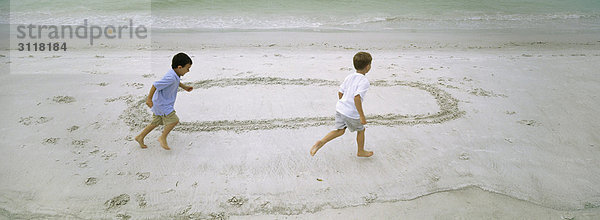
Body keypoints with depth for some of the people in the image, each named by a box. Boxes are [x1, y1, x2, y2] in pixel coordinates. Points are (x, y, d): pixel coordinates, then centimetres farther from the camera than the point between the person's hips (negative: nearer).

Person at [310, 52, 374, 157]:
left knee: (340, 130, 14)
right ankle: (361, 151, 36)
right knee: (361, 130, 18)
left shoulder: (349, 77, 6)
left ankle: (321, 142, -6)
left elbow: (340, 93, 10)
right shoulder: (364, 81, -17)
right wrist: (362, 116, -23)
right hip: (352, 113, -6)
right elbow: (357, 97, -27)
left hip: (340, 108, 6)